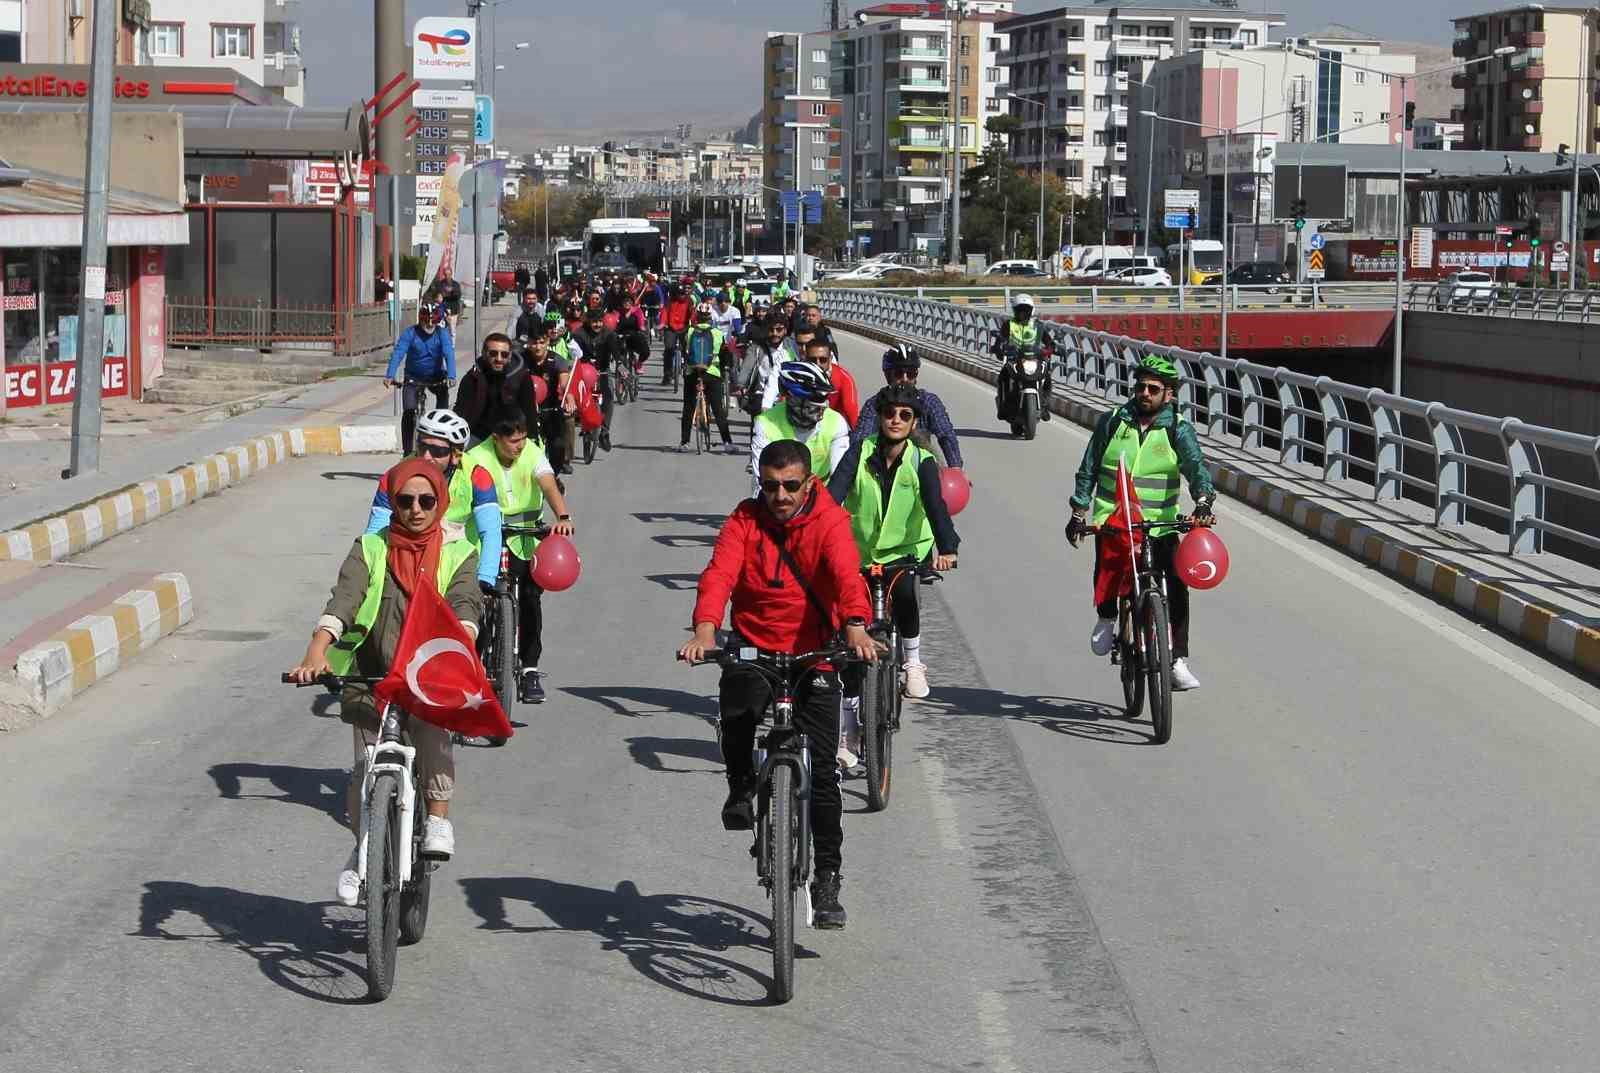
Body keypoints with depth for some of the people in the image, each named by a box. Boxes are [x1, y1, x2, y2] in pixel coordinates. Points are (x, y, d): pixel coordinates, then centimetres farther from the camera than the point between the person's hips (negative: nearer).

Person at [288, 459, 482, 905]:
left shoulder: (458, 554, 6)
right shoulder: (371, 549, 6)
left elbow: (465, 605, -11)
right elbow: (343, 600, -9)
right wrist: (317, 651, -27)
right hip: (372, 679, 1)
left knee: (433, 725, -32)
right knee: (368, 767, -5)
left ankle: (438, 818, -21)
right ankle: (363, 853, 18)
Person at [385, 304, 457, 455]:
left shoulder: (442, 334, -11)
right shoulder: (410, 333, -14)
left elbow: (449, 355, -25)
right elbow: (398, 354, -25)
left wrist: (451, 377, -42)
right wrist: (389, 376, -39)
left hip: (436, 377, 1)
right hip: (414, 378, -1)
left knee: (443, 392, -26)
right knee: (409, 413, -14)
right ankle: (407, 452, -3)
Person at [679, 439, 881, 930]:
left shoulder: (829, 522, -8)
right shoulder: (745, 520, -4)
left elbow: (847, 575, -26)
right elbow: (719, 573, -19)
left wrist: (855, 626, -46)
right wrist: (705, 628, -38)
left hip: (814, 654, 0)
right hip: (754, 643, 1)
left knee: (821, 774, -2)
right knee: (736, 708, -32)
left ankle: (827, 881, 10)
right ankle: (742, 787, -2)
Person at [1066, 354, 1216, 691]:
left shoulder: (1178, 430, 1)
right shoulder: (1111, 422, 6)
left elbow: (1196, 468, -13)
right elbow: (1088, 470, 11)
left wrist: (1203, 502, -32)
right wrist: (1078, 512, 4)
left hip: (1160, 522, 0)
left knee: (1177, 583, -15)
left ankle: (1178, 662, -7)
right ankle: (1106, 617, 0)